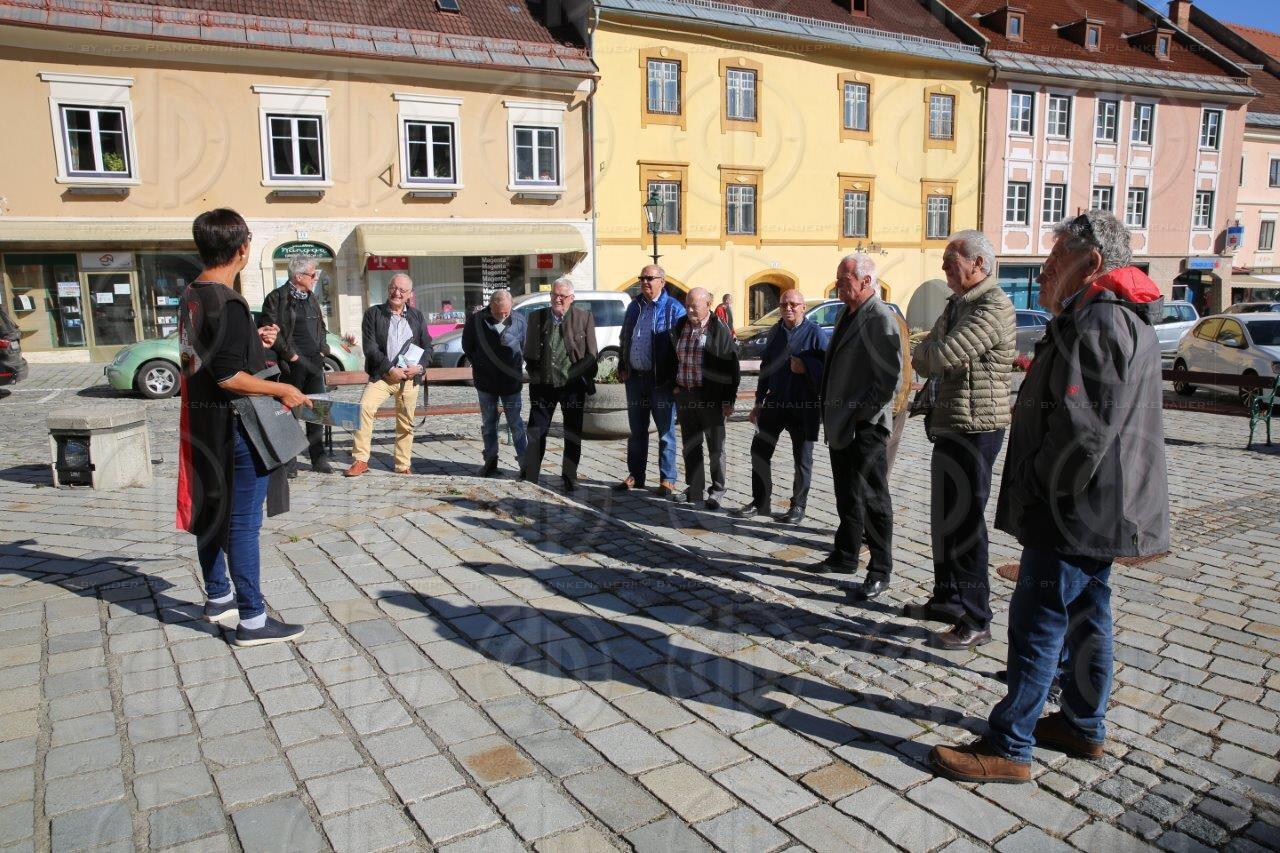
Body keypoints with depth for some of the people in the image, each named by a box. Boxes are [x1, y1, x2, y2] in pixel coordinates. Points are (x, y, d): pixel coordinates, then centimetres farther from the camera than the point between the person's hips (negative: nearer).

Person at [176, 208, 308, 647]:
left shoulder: (191, 296, 9)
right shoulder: (229, 304, -20)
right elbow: (228, 376, -24)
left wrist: (254, 342, 16)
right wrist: (283, 390, -15)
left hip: (203, 423, 10)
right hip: (236, 427, -10)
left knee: (211, 511, 18)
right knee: (243, 521, -4)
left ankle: (218, 598, 34)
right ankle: (252, 619, 3)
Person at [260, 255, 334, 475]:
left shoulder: (312, 298, 16)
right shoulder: (276, 298, -6)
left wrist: (322, 349, 11)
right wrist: (289, 354, -12)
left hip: (315, 362, 6)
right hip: (293, 364, -6)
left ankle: (318, 459, 15)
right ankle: (289, 461, 7)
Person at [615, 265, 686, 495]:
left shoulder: (673, 309, -7)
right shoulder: (634, 306, 11)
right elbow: (624, 338, 18)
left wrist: (676, 379, -13)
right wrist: (622, 368, 11)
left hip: (661, 381, -6)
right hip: (635, 378, 6)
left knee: (666, 432, 4)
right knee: (637, 431, 14)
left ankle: (667, 480, 12)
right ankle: (635, 476, 24)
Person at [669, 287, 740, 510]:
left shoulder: (720, 330, -7)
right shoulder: (680, 326, 8)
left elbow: (732, 368, -8)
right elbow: (673, 357, 18)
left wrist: (728, 401, -10)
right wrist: (675, 385, 10)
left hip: (711, 396, -5)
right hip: (684, 395, 5)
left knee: (715, 446, 5)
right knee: (690, 445, 11)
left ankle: (717, 490, 17)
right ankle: (694, 489, 22)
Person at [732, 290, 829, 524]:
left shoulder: (816, 333, -9)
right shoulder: (775, 332, 9)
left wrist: (806, 367, -28)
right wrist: (759, 402, 14)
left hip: (803, 406, -5)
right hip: (774, 402, 5)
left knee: (802, 458, 6)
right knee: (759, 451, 6)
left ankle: (798, 507, 19)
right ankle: (759, 502, 18)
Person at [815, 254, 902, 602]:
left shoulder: (880, 318, -15)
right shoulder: (846, 314, 14)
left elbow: (891, 375, -20)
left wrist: (863, 413, -19)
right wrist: (830, 410, 15)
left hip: (865, 427, -9)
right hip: (840, 424, 9)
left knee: (871, 499, -1)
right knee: (846, 495, 19)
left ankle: (880, 571, 9)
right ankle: (845, 556, 33)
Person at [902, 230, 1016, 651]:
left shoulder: (993, 307, -16)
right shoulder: (957, 304, 16)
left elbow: (942, 355, -24)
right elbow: (924, 359, 14)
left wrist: (924, 352, -3)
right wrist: (931, 357, -9)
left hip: (974, 430, -10)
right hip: (949, 427, 10)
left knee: (965, 523, -5)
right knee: (944, 518, 18)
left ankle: (975, 621, 5)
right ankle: (947, 599, 32)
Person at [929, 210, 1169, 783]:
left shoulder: (1097, 322, -19)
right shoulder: (1125, 317, 16)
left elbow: (1081, 429, -26)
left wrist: (1041, 494, -17)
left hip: (1074, 516, -11)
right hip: (1098, 512, 11)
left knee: (1036, 624, -5)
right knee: (1086, 617, 19)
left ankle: (1008, 748, 3)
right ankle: (1084, 726, 32)